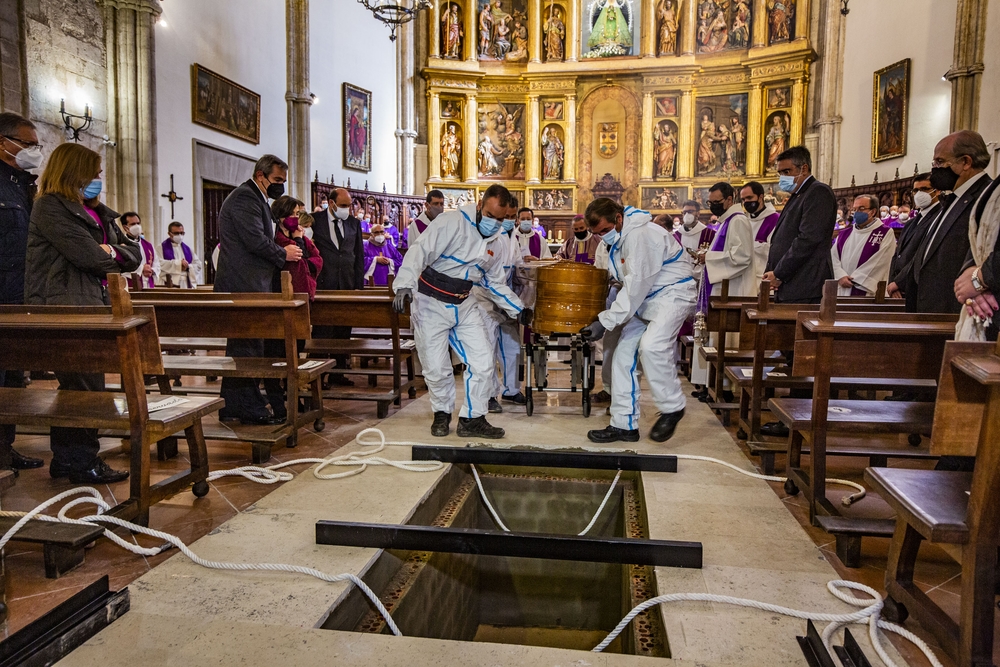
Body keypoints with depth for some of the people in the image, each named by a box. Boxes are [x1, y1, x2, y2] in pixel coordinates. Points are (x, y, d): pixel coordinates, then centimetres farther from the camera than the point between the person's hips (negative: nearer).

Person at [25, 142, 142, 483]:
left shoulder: (98, 212, 18)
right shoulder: (49, 207, -7)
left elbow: (135, 253, 12)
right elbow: (88, 254, -18)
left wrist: (111, 252, -8)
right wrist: (115, 256, 1)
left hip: (95, 306, 8)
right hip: (66, 308, -8)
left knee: (76, 386, 12)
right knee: (86, 387, -6)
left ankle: (65, 459, 22)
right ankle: (83, 463, 3)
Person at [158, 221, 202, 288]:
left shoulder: (187, 248, 20)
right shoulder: (162, 247, 8)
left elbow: (198, 265, 13)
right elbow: (160, 264, -8)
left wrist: (188, 266, -6)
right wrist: (178, 263, -10)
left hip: (187, 285, 4)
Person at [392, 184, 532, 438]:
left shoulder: (495, 241, 7)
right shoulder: (452, 222, -15)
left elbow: (495, 282, 15)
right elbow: (420, 253, -25)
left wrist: (518, 310, 8)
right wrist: (404, 286, -39)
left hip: (465, 307, 6)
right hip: (431, 304, -6)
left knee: (483, 364, 0)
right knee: (436, 369, 2)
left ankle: (472, 419, 16)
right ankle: (442, 413, 29)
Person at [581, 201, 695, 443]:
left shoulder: (640, 234, -23)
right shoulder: (619, 238, 7)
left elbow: (636, 285, -25)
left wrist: (605, 322, -23)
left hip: (672, 293, -9)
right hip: (643, 298, 10)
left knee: (651, 345, -30)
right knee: (623, 354, 2)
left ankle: (672, 408, -7)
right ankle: (624, 424, 10)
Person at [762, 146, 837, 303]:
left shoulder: (819, 192, -6)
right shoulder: (796, 197, 23)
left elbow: (808, 239, -17)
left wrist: (778, 274, -14)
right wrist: (771, 273, 6)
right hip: (787, 288, 9)